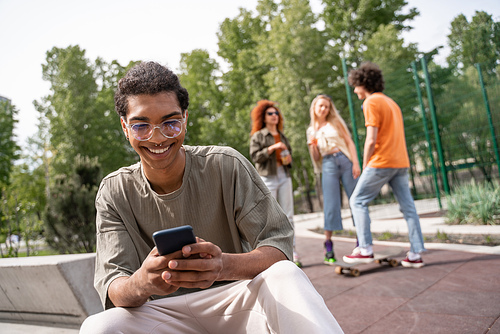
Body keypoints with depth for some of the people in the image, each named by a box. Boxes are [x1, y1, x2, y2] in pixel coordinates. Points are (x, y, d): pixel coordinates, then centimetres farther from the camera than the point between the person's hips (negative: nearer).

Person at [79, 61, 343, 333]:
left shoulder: (226, 166, -9)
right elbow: (112, 286, -9)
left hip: (235, 299, -1)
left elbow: (278, 243, -13)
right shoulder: (114, 193, -3)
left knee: (285, 275, -32)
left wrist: (223, 265, -35)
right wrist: (140, 284, -35)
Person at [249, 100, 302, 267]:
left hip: (284, 177, 5)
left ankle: (292, 250, 5)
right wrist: (271, 148, -16)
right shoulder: (258, 136, 4)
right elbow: (255, 156, -7)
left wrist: (289, 159, 7)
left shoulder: (282, 136, 19)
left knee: (288, 215, 1)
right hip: (268, 178, -5)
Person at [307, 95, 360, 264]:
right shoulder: (312, 130, 14)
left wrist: (355, 163, -6)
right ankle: (328, 248, -1)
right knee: (331, 206, -6)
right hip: (328, 166, 0)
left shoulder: (336, 122, 12)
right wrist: (312, 146, -7)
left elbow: (349, 142, 6)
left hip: (344, 160, 0)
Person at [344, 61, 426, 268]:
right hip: (401, 162, 9)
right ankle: (416, 254, 8)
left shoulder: (371, 103, -8)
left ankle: (365, 250, -1)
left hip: (381, 162, -9)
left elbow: (371, 139, -16)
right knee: (407, 206, 6)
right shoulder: (391, 102, 21)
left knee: (358, 201, 1)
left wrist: (365, 164, -5)